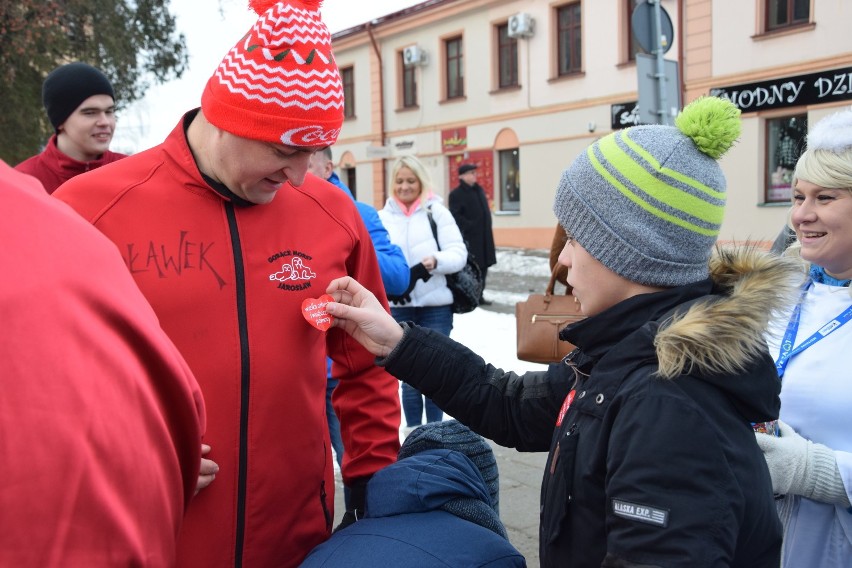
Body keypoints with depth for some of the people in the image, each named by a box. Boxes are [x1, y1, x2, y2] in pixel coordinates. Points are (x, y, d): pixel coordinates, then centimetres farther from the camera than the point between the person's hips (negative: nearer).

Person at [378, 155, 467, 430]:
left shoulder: (436, 211, 1)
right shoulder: (383, 217, 4)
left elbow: (459, 253, -4)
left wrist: (436, 261, -24)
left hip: (436, 307, -1)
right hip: (398, 308, 1)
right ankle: (413, 432, 22)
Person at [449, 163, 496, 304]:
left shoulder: (479, 190, 16)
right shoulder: (456, 194, -10)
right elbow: (455, 216, -17)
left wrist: (487, 228, 14)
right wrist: (468, 227, -20)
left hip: (483, 237, 8)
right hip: (469, 238, -8)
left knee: (483, 266, 11)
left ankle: (478, 295, 21)